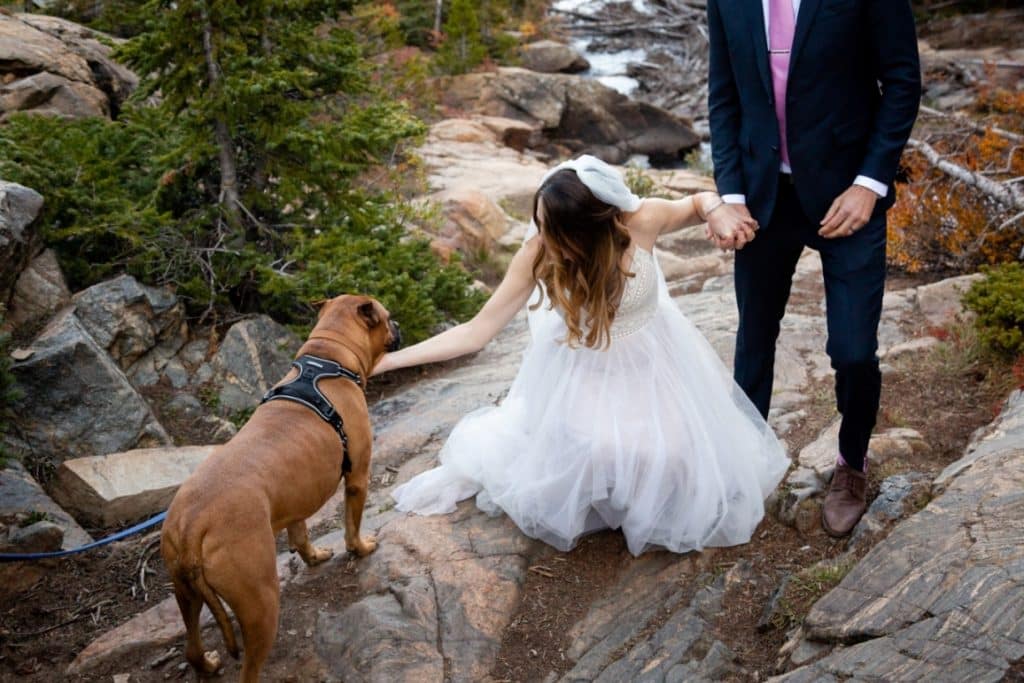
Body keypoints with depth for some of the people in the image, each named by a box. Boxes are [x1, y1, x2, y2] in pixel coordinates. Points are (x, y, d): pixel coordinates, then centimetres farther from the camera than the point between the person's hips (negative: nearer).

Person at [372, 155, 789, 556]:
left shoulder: (642, 221, -26)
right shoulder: (536, 256, -25)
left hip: (652, 362, 1)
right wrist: (386, 361, -27)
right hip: (583, 371, -1)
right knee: (595, 451, -27)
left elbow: (700, 201, -2)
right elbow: (477, 332, -20)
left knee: (667, 455, -20)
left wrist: (716, 212, -28)